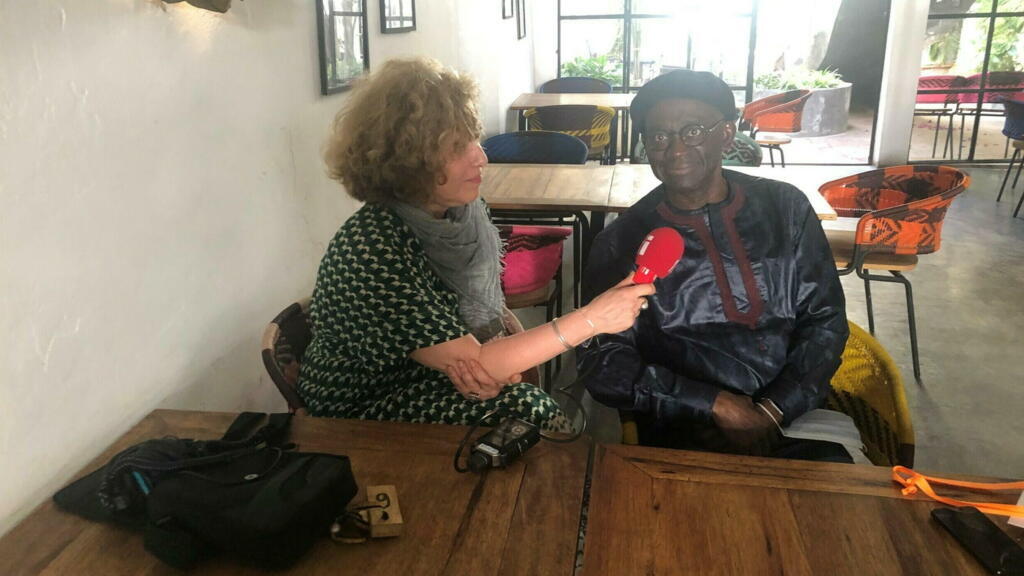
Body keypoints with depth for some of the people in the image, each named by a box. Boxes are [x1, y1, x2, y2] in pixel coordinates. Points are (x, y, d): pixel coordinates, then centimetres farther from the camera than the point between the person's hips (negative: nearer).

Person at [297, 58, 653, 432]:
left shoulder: (465, 211, -7)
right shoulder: (373, 248, -28)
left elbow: (485, 310, 4)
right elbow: (469, 360, -25)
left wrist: (488, 360, -18)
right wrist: (592, 319, -27)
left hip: (431, 379, 5)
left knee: (537, 410, -15)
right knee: (526, 412, -18)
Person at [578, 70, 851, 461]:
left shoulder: (785, 209, 9)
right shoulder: (623, 242, 1)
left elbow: (825, 319, 8)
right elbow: (600, 360, -4)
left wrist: (773, 411, -8)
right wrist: (716, 404, -13)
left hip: (794, 413, 3)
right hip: (684, 436, -2)